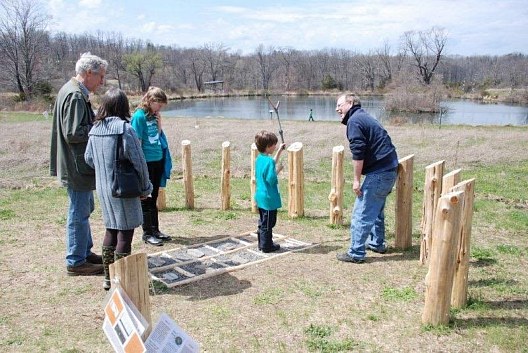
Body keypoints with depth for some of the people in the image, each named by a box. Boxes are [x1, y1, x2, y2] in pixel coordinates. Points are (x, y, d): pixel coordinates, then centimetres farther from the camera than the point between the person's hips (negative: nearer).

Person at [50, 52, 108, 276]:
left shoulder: (73, 92, 12)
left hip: (78, 165, 11)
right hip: (77, 166, -11)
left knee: (84, 209, 20)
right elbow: (73, 133, -25)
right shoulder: (75, 96, -20)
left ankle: (85, 252, 33)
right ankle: (76, 262, 10)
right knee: (79, 212, -1)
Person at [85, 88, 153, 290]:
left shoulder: (95, 129, 3)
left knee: (111, 230, 18)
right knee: (125, 232, 3)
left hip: (103, 188, 7)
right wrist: (145, 187, -3)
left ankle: (108, 277, 26)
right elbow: (138, 161, -15)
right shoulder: (125, 128, -16)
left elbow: (89, 158, 10)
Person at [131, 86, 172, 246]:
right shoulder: (139, 116, -13)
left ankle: (155, 229, 27)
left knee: (154, 198, 16)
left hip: (158, 161, 7)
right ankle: (147, 233, 14)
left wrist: (159, 122, 1)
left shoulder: (153, 116, 9)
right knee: (146, 198, 4)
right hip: (147, 162, -7)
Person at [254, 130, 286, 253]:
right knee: (268, 223, 2)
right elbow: (271, 180, -25)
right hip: (269, 198, -9)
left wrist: (279, 151, 23)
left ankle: (262, 243, 28)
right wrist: (278, 170, -11)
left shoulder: (259, 158, 6)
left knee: (263, 222, 19)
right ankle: (266, 246, 11)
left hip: (261, 196, 9)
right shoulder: (269, 161, -22)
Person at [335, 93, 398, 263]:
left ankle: (356, 253, -2)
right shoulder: (364, 117, 21)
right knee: (376, 208, 24)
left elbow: (358, 153, -19)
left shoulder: (354, 121, -10)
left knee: (361, 213, -6)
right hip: (390, 169, 10)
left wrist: (357, 180, -15)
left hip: (379, 172, -10)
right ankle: (377, 243, 36)